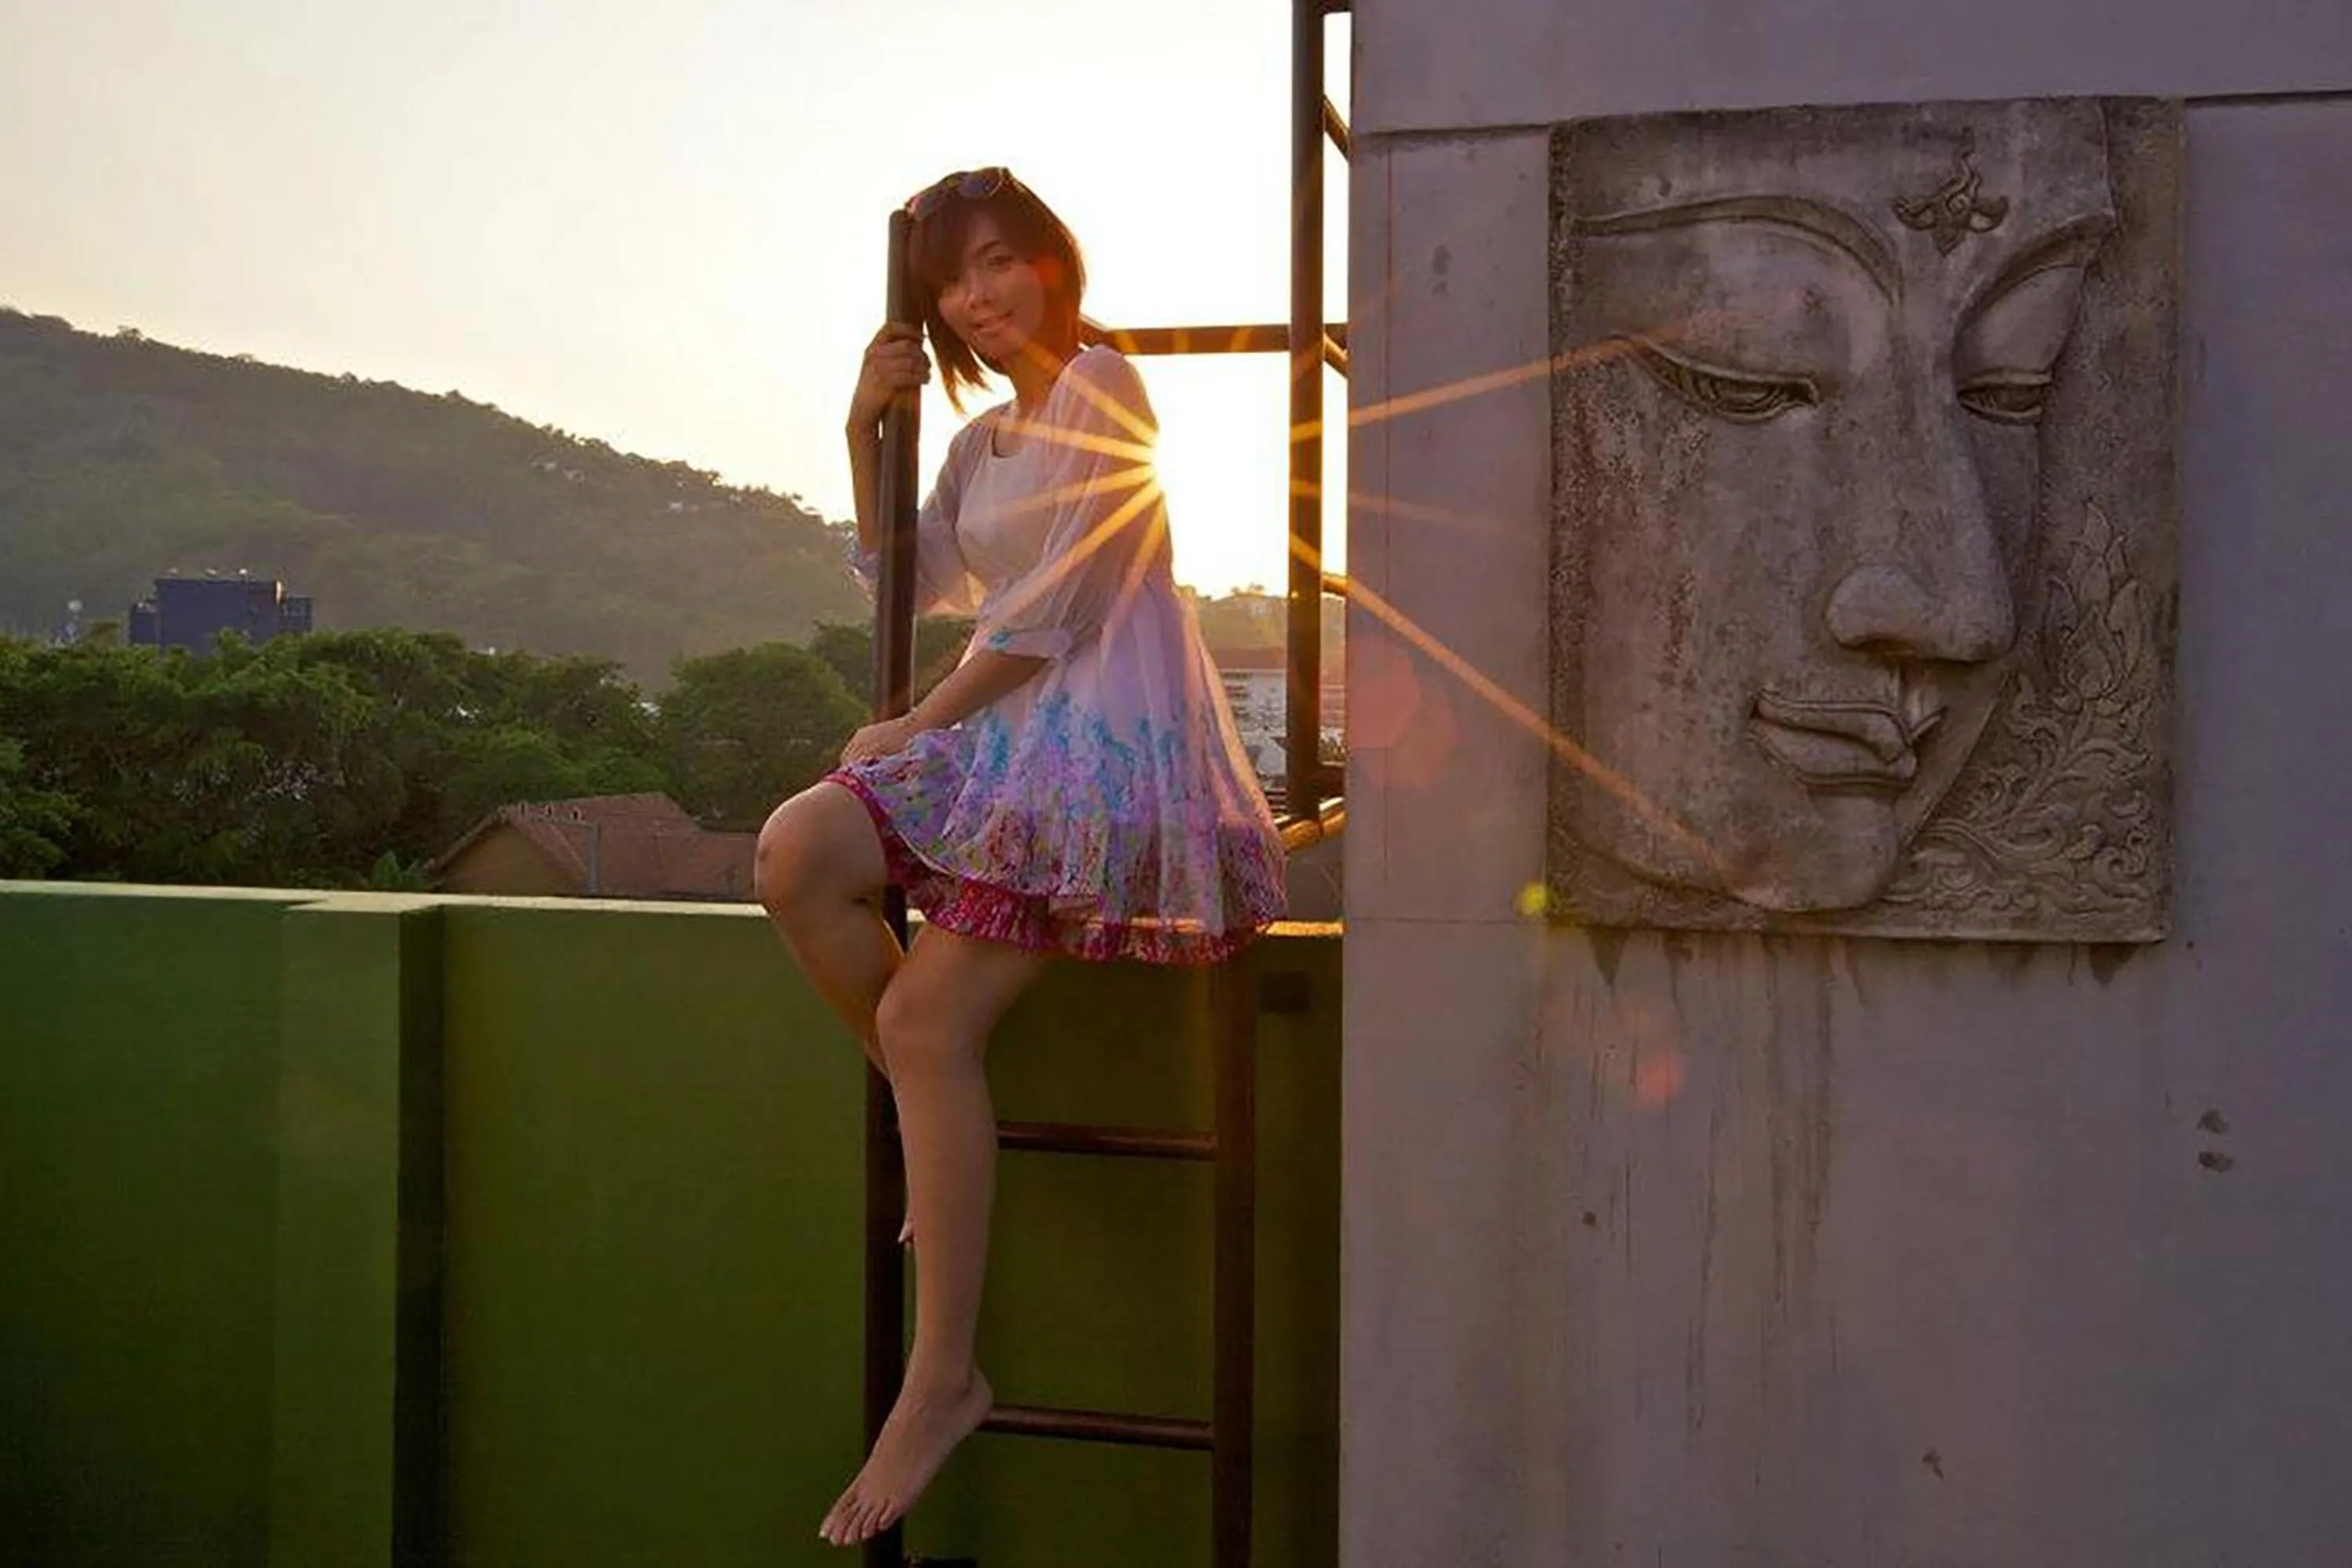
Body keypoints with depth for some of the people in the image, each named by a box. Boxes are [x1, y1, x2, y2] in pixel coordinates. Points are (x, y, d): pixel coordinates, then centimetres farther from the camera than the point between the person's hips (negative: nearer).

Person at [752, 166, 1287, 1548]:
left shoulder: (1100, 389, -5)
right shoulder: (988, 437, 22)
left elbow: (1047, 615, -11)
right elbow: (913, 587, 26)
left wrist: (918, 728, -6)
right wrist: (867, 433, 14)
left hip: (1109, 742, -8)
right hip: (1005, 737, 8)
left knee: (929, 1016, -19)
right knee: (795, 856, -16)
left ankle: (944, 1379, -13)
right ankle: (946, 1122, -2)